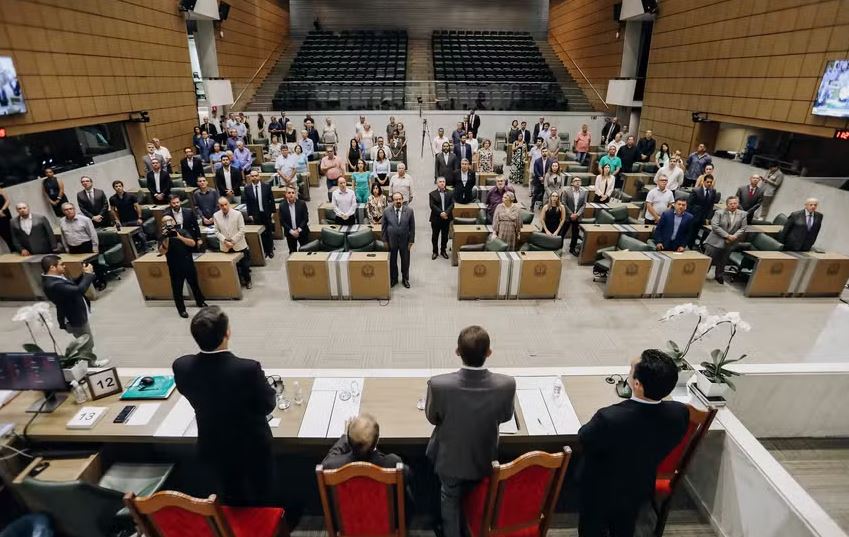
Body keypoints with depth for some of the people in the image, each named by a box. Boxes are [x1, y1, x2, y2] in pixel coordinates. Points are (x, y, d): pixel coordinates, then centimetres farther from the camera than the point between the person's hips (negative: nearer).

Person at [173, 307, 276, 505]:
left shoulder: (181, 367, -21)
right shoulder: (248, 369, -34)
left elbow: (196, 400, -1)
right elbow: (268, 405, -17)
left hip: (214, 449, 4)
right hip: (253, 447, -3)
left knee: (232, 503, 28)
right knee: (261, 502, 23)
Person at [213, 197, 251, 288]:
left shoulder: (237, 214, -10)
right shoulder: (216, 215, -2)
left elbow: (242, 230, -9)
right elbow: (217, 231, 1)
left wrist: (233, 241, -14)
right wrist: (225, 241, -14)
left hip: (239, 245, -2)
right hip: (225, 246, 2)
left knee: (245, 264, 8)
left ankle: (247, 280, 31)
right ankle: (239, 280, 29)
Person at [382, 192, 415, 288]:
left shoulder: (409, 210, -8)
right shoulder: (387, 211, -7)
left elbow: (412, 227, -3)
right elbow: (383, 227, 0)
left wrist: (411, 241, -5)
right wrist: (385, 240, -1)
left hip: (405, 240, 0)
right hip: (391, 240, 0)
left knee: (405, 261, 13)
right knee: (392, 261, 13)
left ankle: (405, 279, 32)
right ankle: (393, 279, 31)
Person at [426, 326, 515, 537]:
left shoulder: (438, 384, -34)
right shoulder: (507, 384, -30)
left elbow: (432, 418, -13)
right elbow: (505, 417, -9)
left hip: (450, 459, -2)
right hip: (484, 459, 2)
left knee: (450, 501, 30)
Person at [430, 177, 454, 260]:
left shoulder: (449, 193, 6)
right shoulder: (432, 194, 0)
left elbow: (452, 204, -2)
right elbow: (432, 206, -10)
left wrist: (446, 212, -17)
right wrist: (440, 213, -20)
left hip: (446, 218, 2)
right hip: (436, 218, -2)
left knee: (445, 236, 9)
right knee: (435, 236, 7)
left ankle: (443, 250, 23)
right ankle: (435, 251, 19)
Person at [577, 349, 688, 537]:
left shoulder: (609, 418, -43)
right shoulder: (679, 413, -28)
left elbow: (583, 439, -21)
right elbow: (663, 449, -7)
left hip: (599, 492, -4)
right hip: (640, 490, 4)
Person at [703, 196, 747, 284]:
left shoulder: (742, 214, 4)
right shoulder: (719, 213, -6)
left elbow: (743, 228, 3)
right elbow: (714, 226, -14)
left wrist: (734, 236, -14)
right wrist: (727, 235, -18)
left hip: (730, 243, 3)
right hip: (716, 241, -3)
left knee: (723, 262, 13)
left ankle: (719, 276, 29)